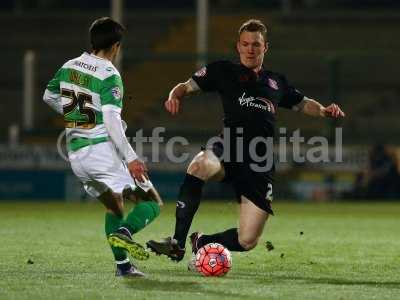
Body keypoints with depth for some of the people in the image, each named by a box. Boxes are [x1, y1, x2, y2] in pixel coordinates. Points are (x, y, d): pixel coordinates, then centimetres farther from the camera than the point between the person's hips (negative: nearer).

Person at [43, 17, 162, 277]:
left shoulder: (69, 67, 9)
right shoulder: (110, 75, -12)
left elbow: (49, 97, 25)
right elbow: (111, 119, -21)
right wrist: (130, 158, -21)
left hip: (76, 155, 7)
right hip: (103, 147, -7)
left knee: (113, 206, 24)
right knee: (152, 202, -3)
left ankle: (122, 264, 15)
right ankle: (124, 232, -30)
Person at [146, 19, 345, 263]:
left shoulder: (276, 82, 22)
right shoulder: (224, 71, 14)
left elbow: (303, 104, 34)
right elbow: (187, 87, 12)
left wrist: (324, 111, 13)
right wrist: (175, 96, -12)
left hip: (260, 165, 2)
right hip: (228, 151, -2)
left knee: (247, 241, -7)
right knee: (200, 166, -40)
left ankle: (202, 243, 27)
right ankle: (177, 244, -30)